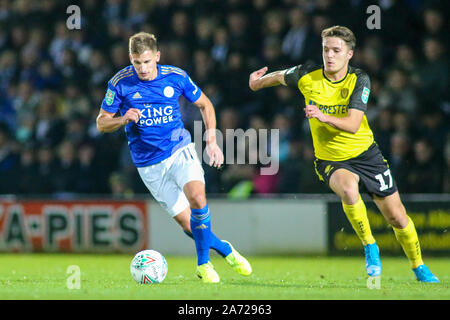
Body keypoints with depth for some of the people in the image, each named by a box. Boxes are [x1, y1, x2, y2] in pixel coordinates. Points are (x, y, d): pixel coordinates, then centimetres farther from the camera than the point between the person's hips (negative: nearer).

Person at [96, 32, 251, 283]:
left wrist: (212, 141, 1)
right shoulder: (120, 83, -10)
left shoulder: (177, 77, -6)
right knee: (187, 223, -4)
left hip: (180, 150, 0)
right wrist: (124, 120, -21)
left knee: (197, 197, -27)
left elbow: (205, 105, 11)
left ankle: (203, 263, -8)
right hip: (149, 165, 0)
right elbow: (102, 123, -1)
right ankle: (226, 250, 23)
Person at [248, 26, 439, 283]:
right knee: (348, 190, -36)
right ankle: (369, 246, -14)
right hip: (330, 160, 0)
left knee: (397, 218, 3)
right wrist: (259, 82, 17)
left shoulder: (359, 80, -15)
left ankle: (419, 267, 29)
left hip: (365, 154, 0)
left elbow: (353, 124, -27)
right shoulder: (307, 75, -11)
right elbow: (280, 77, 12)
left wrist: (324, 117, -41)